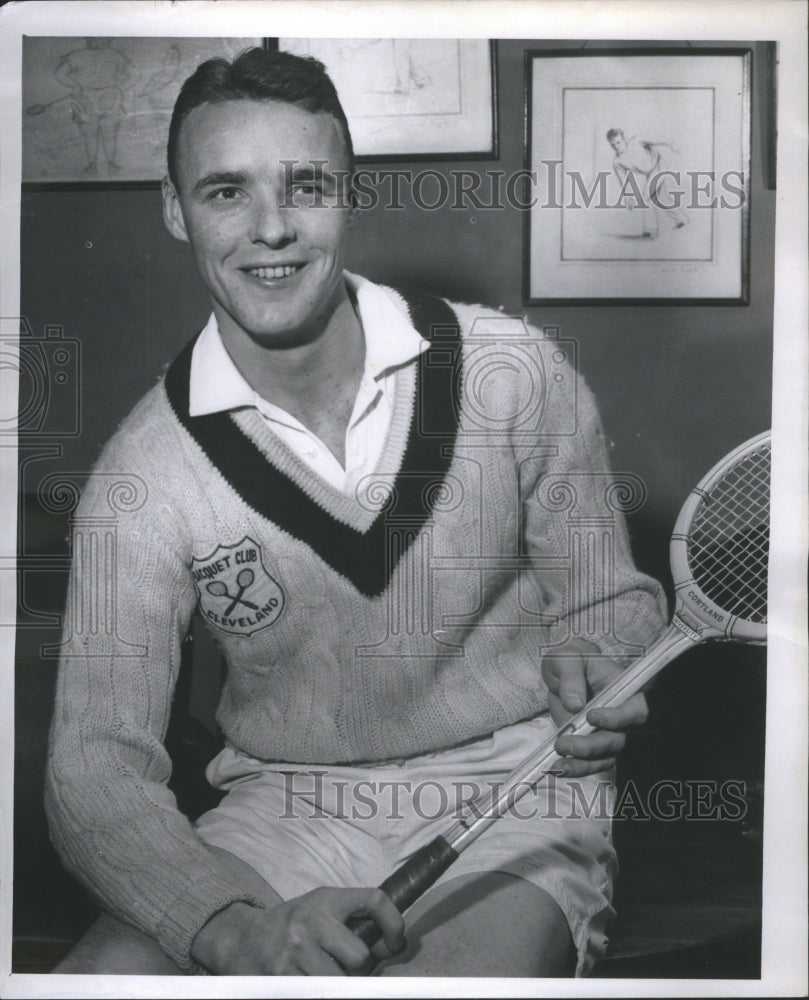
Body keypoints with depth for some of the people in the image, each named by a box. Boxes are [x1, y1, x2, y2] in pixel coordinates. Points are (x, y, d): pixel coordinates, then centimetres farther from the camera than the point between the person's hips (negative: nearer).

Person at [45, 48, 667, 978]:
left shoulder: (513, 370, -9)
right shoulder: (144, 471, -9)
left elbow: (608, 598, 4)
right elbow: (95, 767, -12)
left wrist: (588, 666, -20)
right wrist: (238, 929, -30)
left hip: (508, 801, -1)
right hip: (279, 815, 2)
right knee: (95, 973, -21)